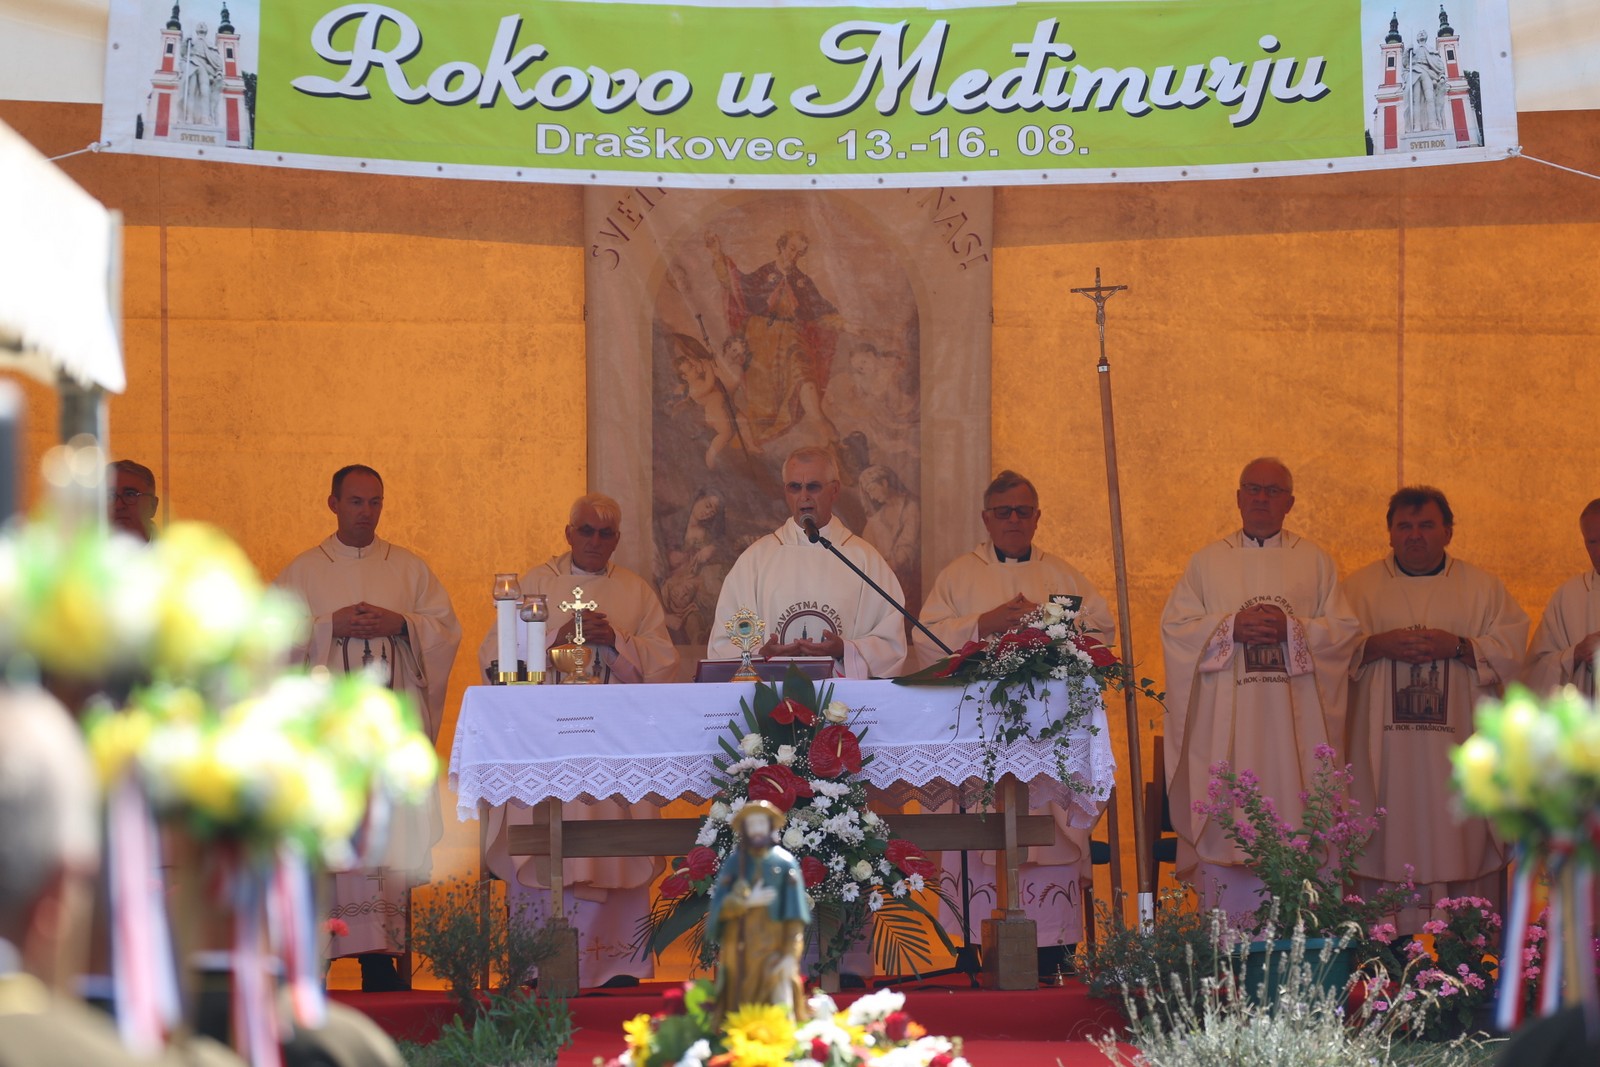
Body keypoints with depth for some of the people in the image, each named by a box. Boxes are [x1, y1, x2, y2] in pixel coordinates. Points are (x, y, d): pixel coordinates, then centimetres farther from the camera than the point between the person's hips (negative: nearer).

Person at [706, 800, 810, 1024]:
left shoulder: (785, 862, 3)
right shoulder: (734, 863, 8)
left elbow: (794, 915, -2)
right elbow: (718, 907, -1)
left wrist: (790, 954, -11)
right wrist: (747, 902, -16)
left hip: (773, 950, -2)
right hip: (739, 952, 2)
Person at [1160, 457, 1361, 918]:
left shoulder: (1315, 562, 12)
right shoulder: (1207, 561, 13)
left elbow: (1344, 629, 4)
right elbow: (1174, 625, 5)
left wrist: (1292, 629, -13)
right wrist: (1231, 627, -10)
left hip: (1293, 721, 0)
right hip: (1224, 721, 0)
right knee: (1227, 821, -4)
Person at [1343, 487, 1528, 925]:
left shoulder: (1482, 588, 11)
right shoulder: (1360, 587, 11)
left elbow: (1512, 649, 3)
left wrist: (1458, 647, -12)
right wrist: (1376, 646, -12)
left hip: (1456, 751, 0)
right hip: (1385, 752, 0)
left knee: (1458, 837, -3)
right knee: (1387, 844, -4)